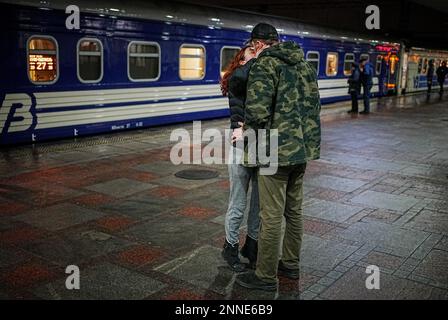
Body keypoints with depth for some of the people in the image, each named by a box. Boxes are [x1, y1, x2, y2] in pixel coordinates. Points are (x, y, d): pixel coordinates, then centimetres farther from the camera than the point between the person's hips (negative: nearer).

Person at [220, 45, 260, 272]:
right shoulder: (236, 79, -5)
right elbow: (241, 76, -30)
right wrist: (259, 57, -19)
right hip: (242, 149, -4)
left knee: (260, 203, 15)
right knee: (238, 206, 8)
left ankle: (251, 246, 34)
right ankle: (231, 247, 29)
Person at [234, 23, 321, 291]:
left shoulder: (265, 65, -11)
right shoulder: (305, 64, 15)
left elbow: (257, 111, -22)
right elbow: (315, 105, 20)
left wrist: (246, 131, -3)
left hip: (277, 150, -8)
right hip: (304, 148, 8)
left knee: (272, 216, 0)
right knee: (294, 211, 18)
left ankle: (266, 276, 12)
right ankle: (291, 264, 31)